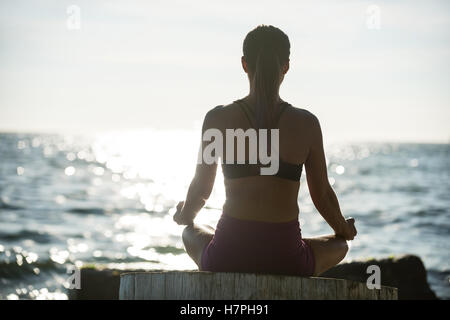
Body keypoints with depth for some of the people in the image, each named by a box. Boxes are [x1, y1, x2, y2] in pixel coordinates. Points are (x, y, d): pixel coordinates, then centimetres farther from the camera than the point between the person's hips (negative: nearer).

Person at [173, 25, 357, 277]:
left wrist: (185, 216, 32)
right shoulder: (307, 124, -3)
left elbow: (201, 189, 8)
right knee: (339, 246, 35)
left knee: (191, 234, 38)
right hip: (285, 260, 0)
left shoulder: (218, 119, -3)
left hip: (227, 257, 1)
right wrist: (344, 231, 28)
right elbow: (323, 195, 6)